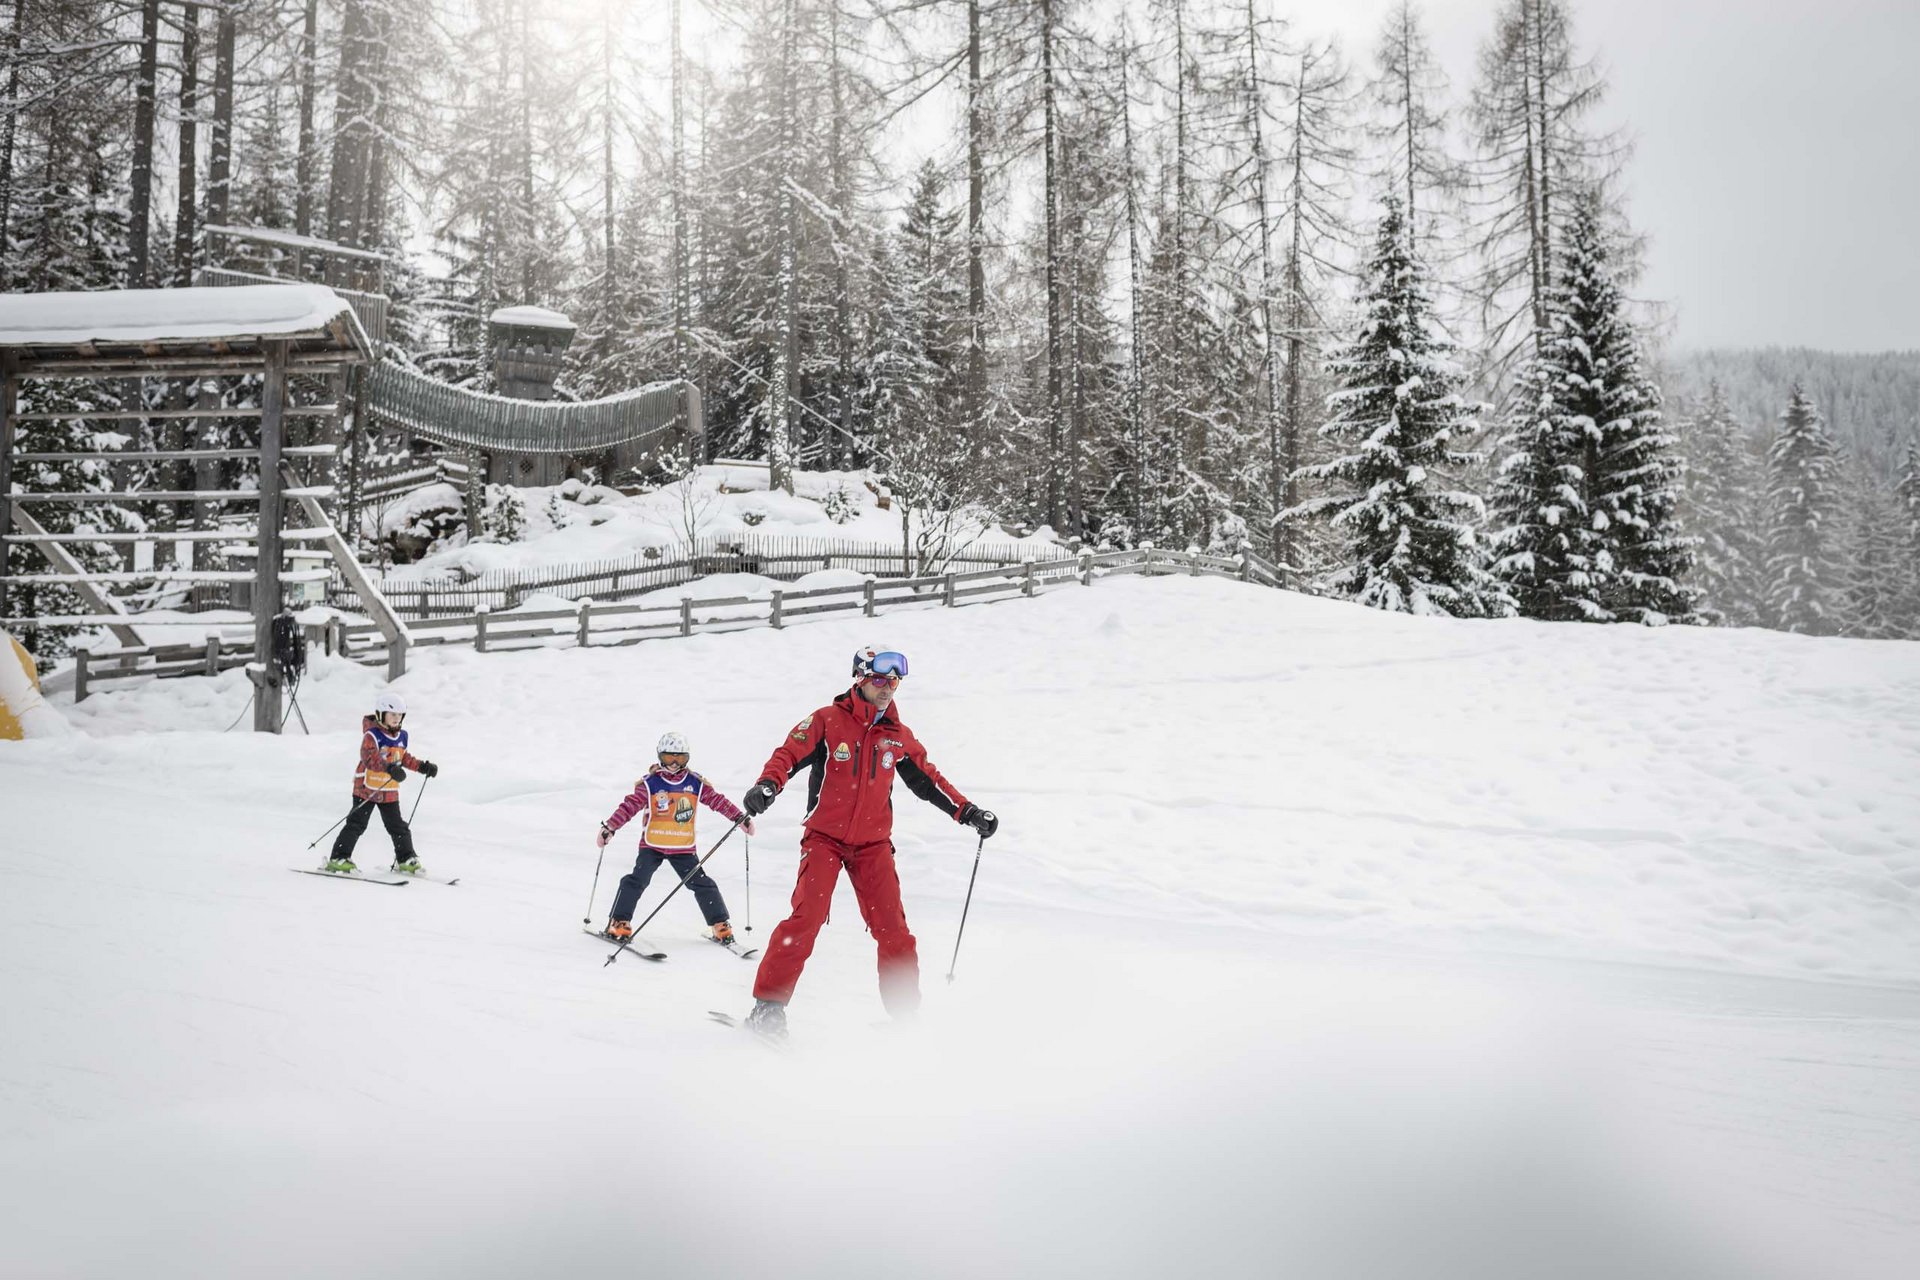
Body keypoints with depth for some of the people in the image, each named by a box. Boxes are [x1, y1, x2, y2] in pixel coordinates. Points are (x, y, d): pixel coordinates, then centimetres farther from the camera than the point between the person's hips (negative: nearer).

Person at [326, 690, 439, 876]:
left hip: (390, 791, 6)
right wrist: (389, 768, -45)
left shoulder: (401, 736, 8)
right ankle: (338, 858, 1)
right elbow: (369, 757, -32)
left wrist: (422, 767, 14)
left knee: (397, 826, 10)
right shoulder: (372, 735, -16)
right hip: (367, 788, -6)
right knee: (357, 824, -5)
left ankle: (405, 860, 20)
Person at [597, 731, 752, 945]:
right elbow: (630, 806, -12)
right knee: (636, 881, -11)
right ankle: (619, 923, -1)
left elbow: (718, 801, 3)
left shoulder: (696, 783, 1)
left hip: (683, 848, 2)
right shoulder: (649, 784, -7)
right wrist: (609, 827, -21)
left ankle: (721, 926, 10)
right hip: (651, 845, -2)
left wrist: (740, 818, -2)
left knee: (702, 884, 2)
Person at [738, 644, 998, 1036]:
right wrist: (766, 786, -32)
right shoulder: (827, 721, -4)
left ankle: (905, 1012, 12)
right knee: (806, 917, -17)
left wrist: (968, 812, 11)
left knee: (893, 930, -1)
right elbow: (788, 754, -13)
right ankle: (769, 1004, -10)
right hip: (825, 838, -4)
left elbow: (928, 780, 18)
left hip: (873, 844, 4)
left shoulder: (899, 736, 9)